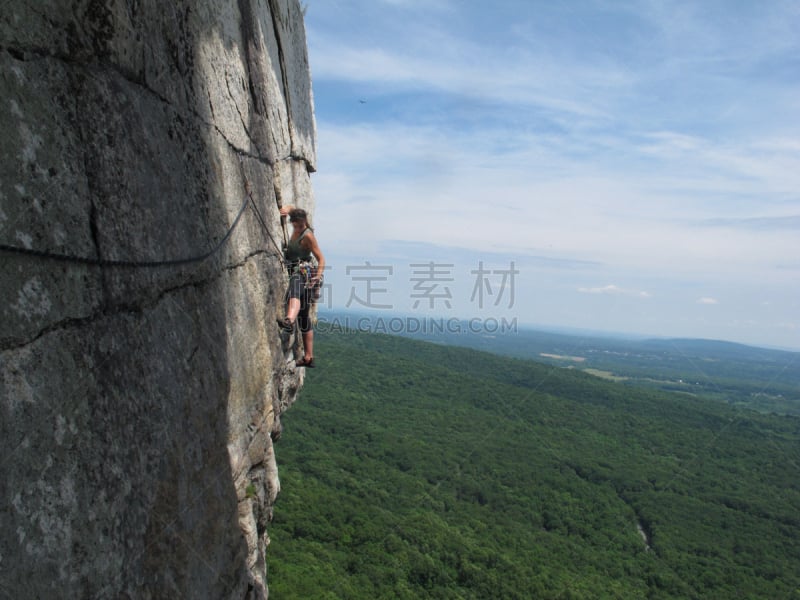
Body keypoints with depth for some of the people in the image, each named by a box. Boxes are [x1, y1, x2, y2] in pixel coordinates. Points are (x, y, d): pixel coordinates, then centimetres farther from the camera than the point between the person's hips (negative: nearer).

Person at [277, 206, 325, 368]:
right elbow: (290, 208, 31)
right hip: (295, 273, 9)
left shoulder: (307, 235, -8)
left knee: (294, 291, -44)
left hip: (303, 272, -9)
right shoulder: (296, 229, 13)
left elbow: (321, 259, -10)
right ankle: (308, 357, 17)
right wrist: (287, 209, 7)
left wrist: (318, 276, -25)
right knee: (303, 317, 10)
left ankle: (289, 320, -75)